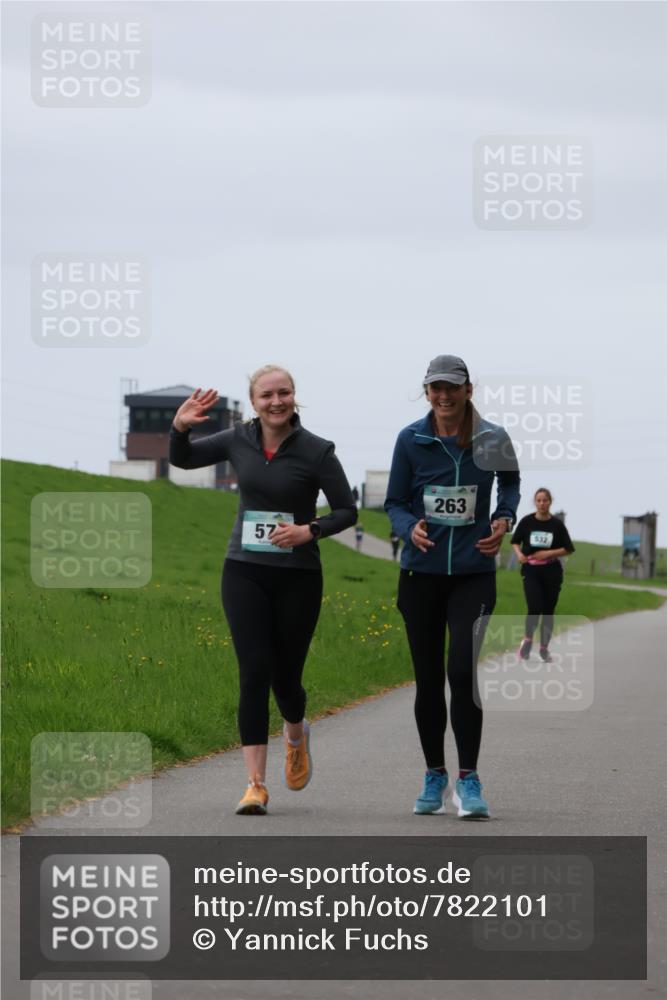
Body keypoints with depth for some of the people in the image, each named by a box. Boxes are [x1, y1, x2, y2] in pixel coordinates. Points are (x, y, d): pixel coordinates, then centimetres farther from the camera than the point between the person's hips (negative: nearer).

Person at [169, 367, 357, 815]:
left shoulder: (316, 451, -7)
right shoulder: (240, 441, 2)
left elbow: (347, 511, -3)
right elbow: (182, 459, 14)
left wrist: (309, 531, -21)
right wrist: (181, 426, -7)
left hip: (298, 577, -2)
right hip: (245, 574, 2)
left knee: (285, 677, 6)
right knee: (255, 673, -10)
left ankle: (297, 735, 43)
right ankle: (256, 783, -9)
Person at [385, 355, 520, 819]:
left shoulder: (491, 440, -2)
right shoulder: (411, 440, -3)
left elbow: (511, 480, 18)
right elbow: (394, 502, 4)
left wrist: (504, 518, 0)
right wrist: (410, 528, -17)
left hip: (473, 574, -1)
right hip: (422, 573, 1)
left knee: (462, 670, -17)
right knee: (428, 678, 7)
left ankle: (469, 779, -8)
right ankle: (434, 776, 24)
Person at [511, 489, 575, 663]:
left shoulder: (557, 524, -3)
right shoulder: (527, 521, -2)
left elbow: (568, 549, 1)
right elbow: (515, 541, 10)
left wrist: (548, 553, -12)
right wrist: (519, 553, -10)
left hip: (552, 571, 1)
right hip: (531, 571, -1)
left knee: (548, 610, 4)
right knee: (535, 608, -15)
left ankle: (544, 648, 17)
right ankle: (527, 640, 7)